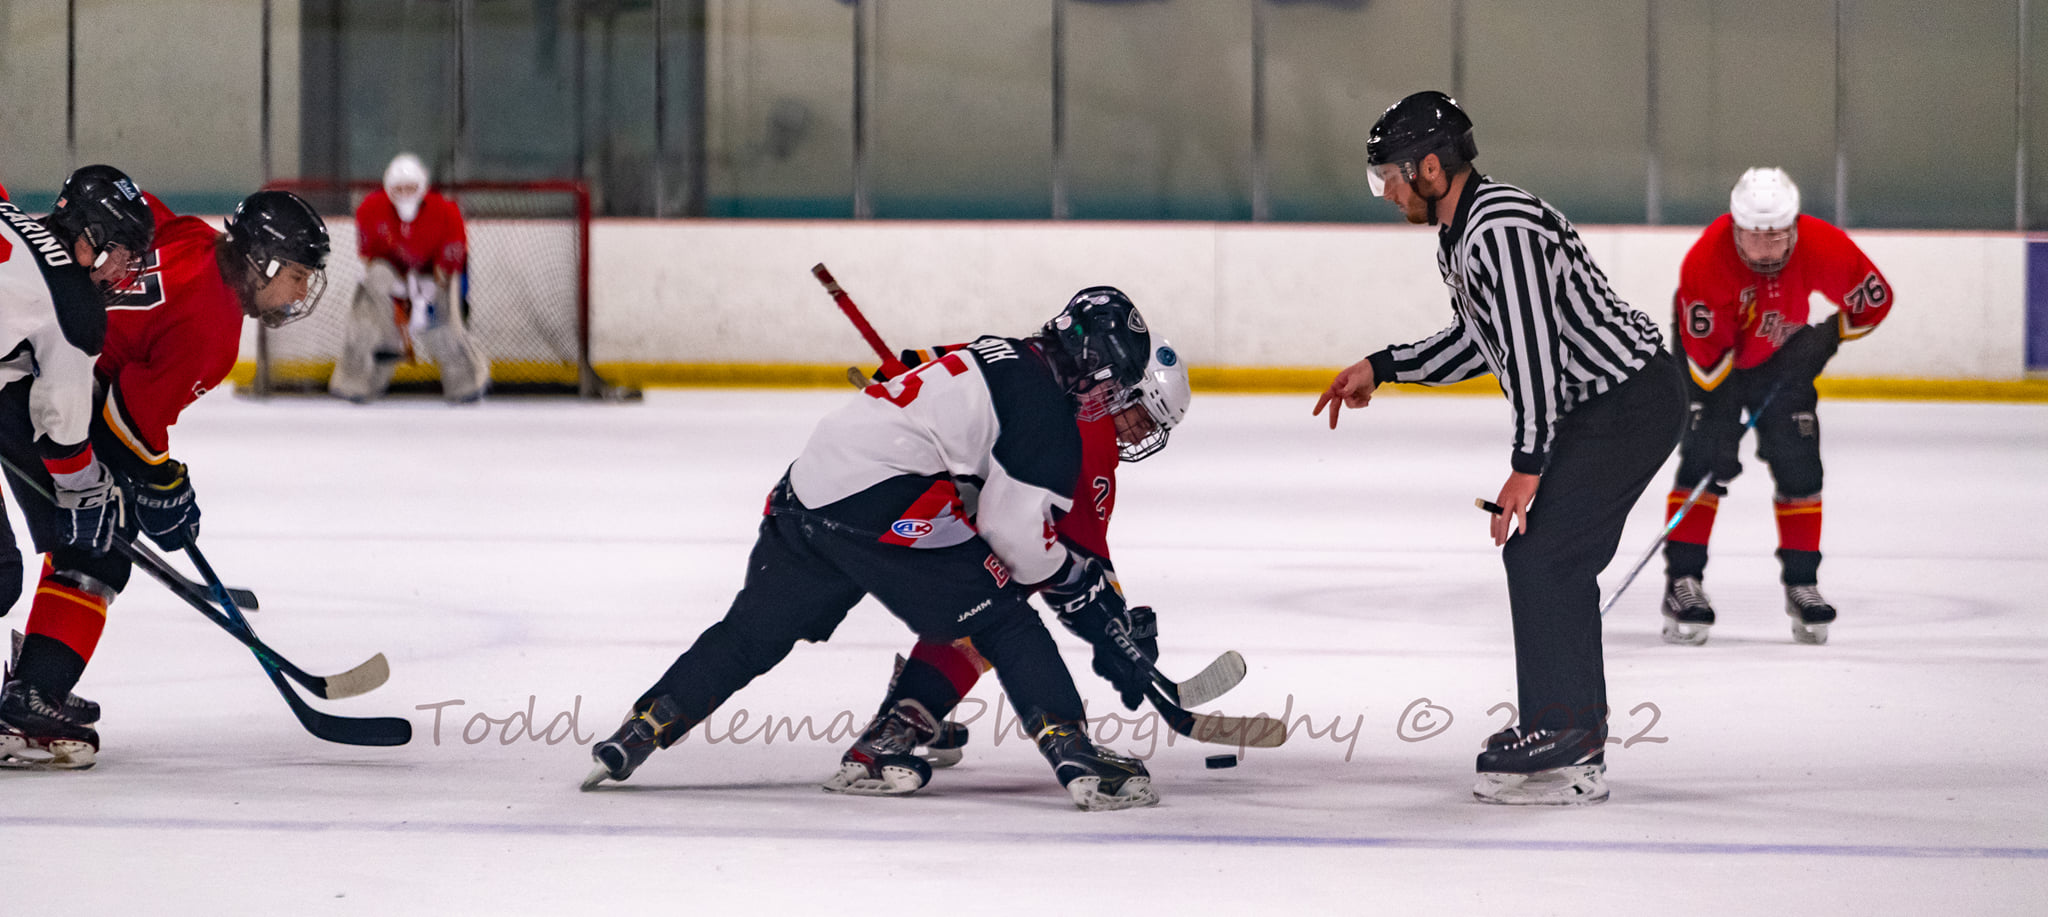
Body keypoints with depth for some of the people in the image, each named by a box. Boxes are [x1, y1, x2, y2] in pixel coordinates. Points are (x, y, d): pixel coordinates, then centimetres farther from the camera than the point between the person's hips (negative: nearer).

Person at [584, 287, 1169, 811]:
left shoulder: (999, 358, 24)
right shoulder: (1044, 404, -5)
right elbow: (1016, 530, -10)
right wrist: (1083, 586, 5)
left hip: (808, 486, 9)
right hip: (884, 510, -8)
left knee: (752, 635, 18)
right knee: (1004, 622, -2)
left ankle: (636, 734, 20)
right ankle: (1078, 760, -11)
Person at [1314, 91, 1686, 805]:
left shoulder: (1502, 226, -22)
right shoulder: (1458, 233, 12)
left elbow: (1534, 349, -26)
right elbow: (1476, 340, 24)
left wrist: (1527, 465, -24)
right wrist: (1379, 369, 18)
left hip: (1631, 402, -11)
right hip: (1593, 406, 11)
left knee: (1543, 555, -12)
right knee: (1535, 553, 12)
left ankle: (1563, 731, -7)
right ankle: (1574, 740, 18)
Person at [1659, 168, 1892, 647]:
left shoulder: (1823, 246, -28)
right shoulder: (1705, 260, -36)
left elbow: (1875, 300, -10)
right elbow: (1706, 356, -30)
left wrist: (1824, 339, -16)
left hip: (1781, 357, 3)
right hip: (1714, 355, -3)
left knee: (1798, 462, -2)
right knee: (1704, 459, -15)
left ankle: (1801, 584, 8)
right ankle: (1683, 581, -10)